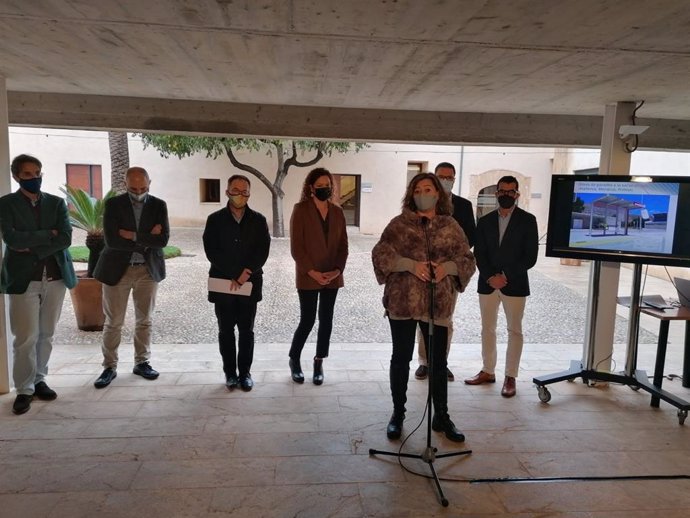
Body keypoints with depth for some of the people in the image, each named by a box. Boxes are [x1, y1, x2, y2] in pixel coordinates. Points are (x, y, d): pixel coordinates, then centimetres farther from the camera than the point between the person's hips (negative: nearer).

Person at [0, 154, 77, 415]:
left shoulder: (57, 203, 8)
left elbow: (66, 238, -5)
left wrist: (32, 247, -11)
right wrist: (48, 234, -9)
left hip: (55, 277, 3)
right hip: (23, 279, -3)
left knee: (46, 335, 10)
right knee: (26, 338, -2)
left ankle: (39, 380, 25)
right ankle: (24, 389, 10)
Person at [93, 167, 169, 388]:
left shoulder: (159, 205, 0)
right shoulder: (113, 204, -4)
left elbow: (163, 239, -11)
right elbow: (112, 240, -16)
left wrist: (133, 236, -17)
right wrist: (147, 240, -14)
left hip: (148, 269, 2)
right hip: (117, 269, -1)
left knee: (144, 320, 11)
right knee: (113, 322, 5)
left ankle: (142, 362, 25)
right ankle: (110, 367, 19)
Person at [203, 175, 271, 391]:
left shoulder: (258, 220, 4)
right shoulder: (215, 219, 2)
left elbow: (263, 252, -3)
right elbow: (211, 252, -6)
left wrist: (245, 274, -15)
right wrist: (234, 275, -13)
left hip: (250, 283, 0)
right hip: (222, 284, 0)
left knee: (246, 330, 7)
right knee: (226, 330, 7)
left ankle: (245, 372, 18)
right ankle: (230, 372, 19)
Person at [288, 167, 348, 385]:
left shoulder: (337, 212, 7)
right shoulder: (301, 209, -6)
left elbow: (343, 245, 7)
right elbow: (296, 246, -10)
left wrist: (337, 269, -8)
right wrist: (312, 272, -16)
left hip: (332, 277, 4)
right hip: (308, 277, -4)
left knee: (326, 320, 8)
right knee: (307, 320, 1)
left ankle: (319, 363, 22)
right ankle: (294, 360, 23)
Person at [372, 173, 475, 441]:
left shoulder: (450, 226, 6)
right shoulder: (399, 224, 0)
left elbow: (467, 259, 5)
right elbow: (380, 253, -8)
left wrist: (447, 267, -15)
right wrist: (410, 264, -20)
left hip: (438, 303, 2)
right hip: (402, 301, -1)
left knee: (438, 362, 10)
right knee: (401, 358, 9)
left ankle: (441, 417, 26)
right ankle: (398, 413, 26)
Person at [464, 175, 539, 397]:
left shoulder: (527, 220, 0)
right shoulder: (484, 221, 8)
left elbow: (530, 256, -6)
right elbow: (479, 254, 3)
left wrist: (507, 276, -13)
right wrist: (490, 277, -11)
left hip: (515, 284, -3)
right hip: (487, 283, 3)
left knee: (514, 331, 3)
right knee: (487, 329, 10)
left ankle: (510, 377, 11)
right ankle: (488, 371, 22)